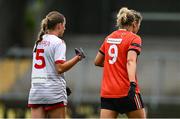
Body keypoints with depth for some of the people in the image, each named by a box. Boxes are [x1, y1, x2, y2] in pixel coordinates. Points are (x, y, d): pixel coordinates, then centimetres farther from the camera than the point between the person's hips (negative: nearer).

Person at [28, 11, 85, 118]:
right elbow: (60, 68, -16)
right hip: (54, 92, -6)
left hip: (35, 91, 6)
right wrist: (77, 58, -7)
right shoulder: (58, 42, -7)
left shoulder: (39, 42, 15)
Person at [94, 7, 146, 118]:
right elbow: (131, 61, -21)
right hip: (126, 92, -5)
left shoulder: (109, 38, 14)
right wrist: (133, 84, -33)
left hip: (106, 93, 5)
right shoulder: (134, 38, -4)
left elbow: (97, 62, 22)